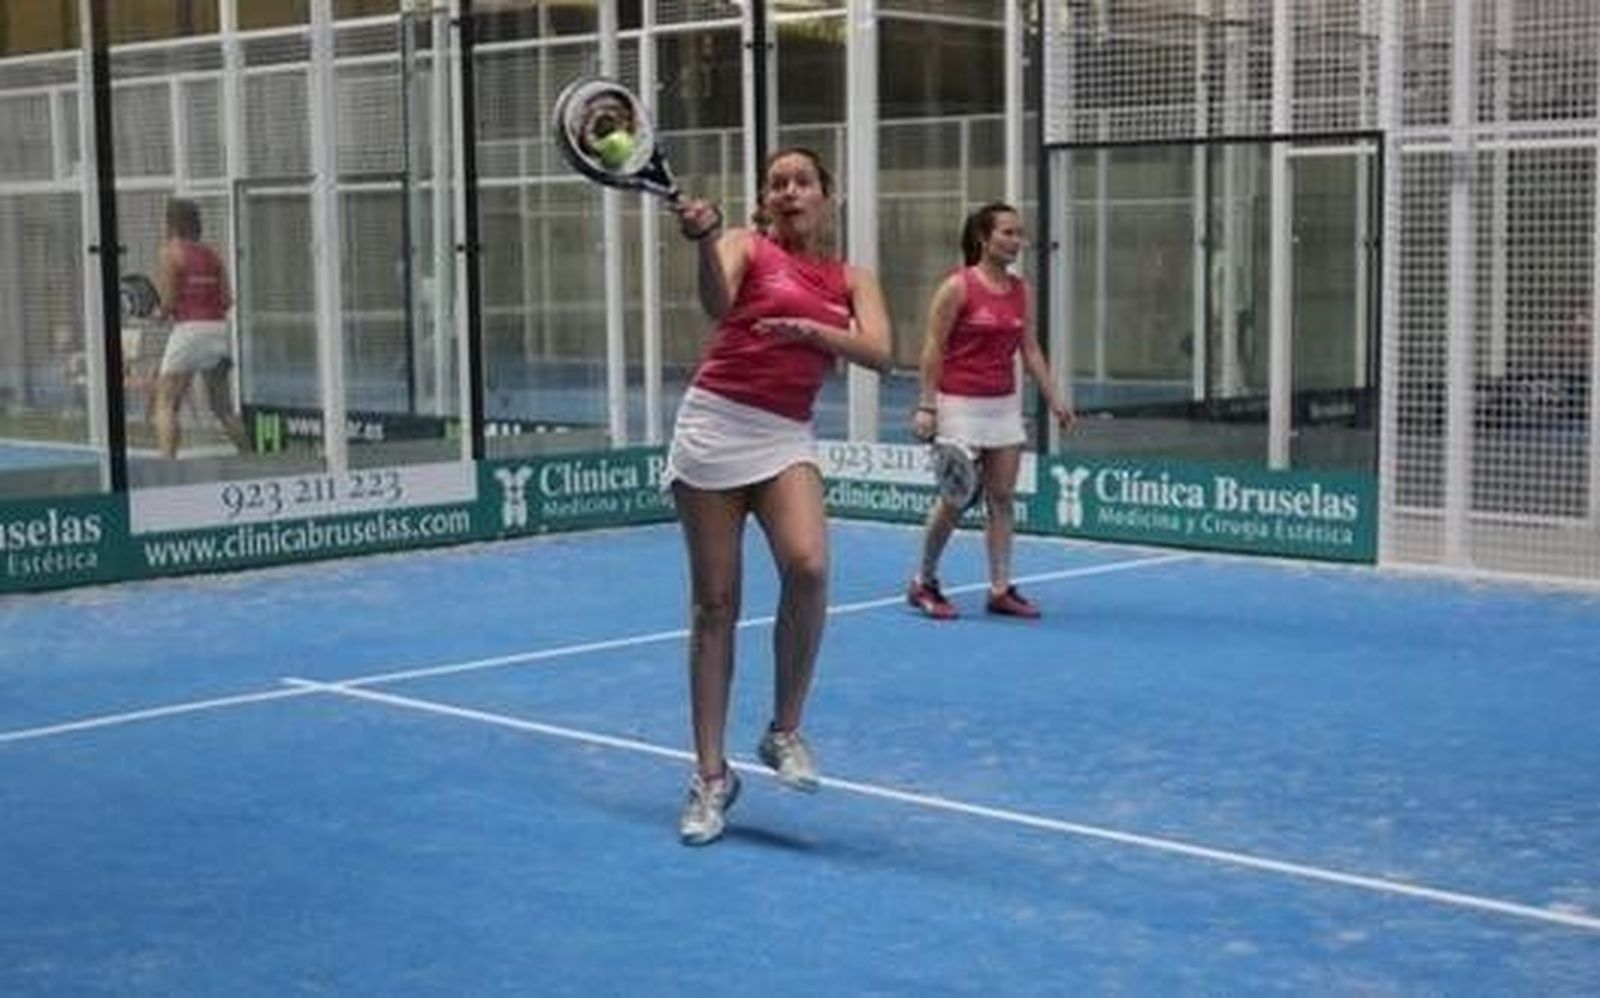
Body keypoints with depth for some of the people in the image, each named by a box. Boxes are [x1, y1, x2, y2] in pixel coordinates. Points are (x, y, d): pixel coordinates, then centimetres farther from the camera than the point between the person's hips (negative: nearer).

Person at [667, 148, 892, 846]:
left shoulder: (853, 280, 13)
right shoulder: (746, 247, 3)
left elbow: (878, 352, -2)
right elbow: (717, 304, -19)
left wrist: (811, 329, -16)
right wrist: (704, 239, -37)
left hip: (786, 438, 2)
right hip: (716, 423, -2)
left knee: (808, 566, -25)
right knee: (714, 604, 1)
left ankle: (785, 731, -4)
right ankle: (712, 775, 12)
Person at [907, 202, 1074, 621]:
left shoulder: (1020, 289, 8)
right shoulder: (958, 287, -10)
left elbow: (1030, 349, 12)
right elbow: (933, 348, -9)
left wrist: (1053, 399, 7)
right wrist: (926, 405, -13)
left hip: (1004, 405, 6)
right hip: (961, 404, -6)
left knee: (1002, 499, 5)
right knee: (955, 499, -3)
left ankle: (1001, 589, 10)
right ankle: (924, 583, 13)